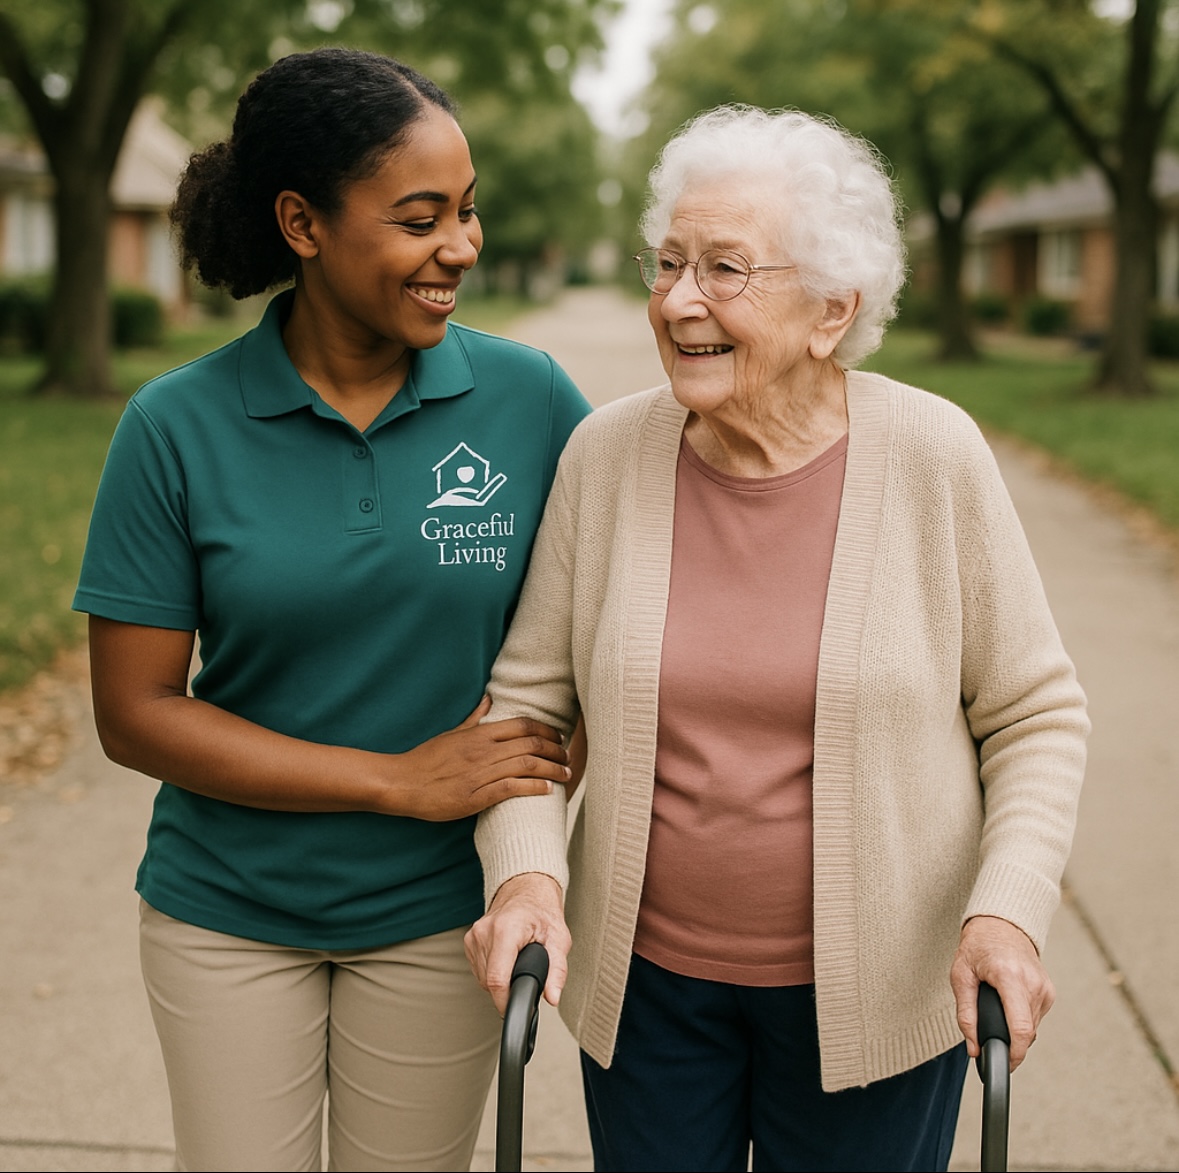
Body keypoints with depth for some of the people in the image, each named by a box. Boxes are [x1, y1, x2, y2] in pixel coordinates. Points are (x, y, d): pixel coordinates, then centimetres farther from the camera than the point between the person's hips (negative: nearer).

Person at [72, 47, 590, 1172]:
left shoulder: (529, 398, -10)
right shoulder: (176, 427, -12)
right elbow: (134, 712, -11)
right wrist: (401, 781, -17)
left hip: (439, 911, 1)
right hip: (224, 913, 0)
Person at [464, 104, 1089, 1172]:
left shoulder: (931, 454, -13)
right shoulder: (608, 452, -8)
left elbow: (1034, 713, -5)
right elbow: (527, 699, -1)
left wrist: (1007, 911, -17)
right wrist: (526, 870, -16)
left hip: (875, 989, -1)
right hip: (646, 974, 2)